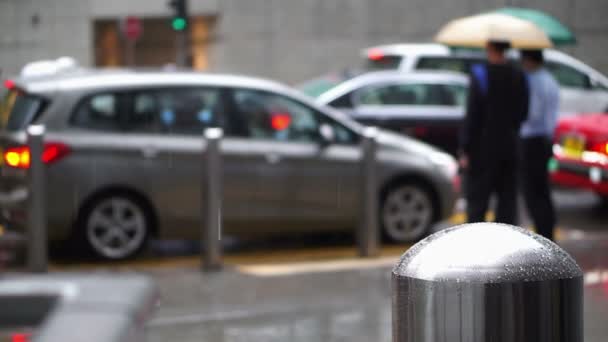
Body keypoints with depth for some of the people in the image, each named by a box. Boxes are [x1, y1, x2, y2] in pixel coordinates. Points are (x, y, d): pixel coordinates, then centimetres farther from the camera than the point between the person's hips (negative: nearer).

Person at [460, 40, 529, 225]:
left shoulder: (481, 73, -12)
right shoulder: (519, 75, 5)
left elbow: (472, 115, -13)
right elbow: (523, 113, 9)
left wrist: (465, 149, -10)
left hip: (483, 149, -5)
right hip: (511, 147, 5)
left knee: (476, 202, 0)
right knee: (507, 201, 9)